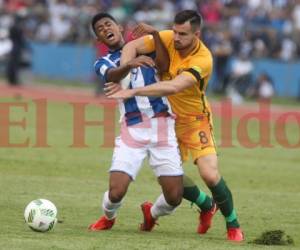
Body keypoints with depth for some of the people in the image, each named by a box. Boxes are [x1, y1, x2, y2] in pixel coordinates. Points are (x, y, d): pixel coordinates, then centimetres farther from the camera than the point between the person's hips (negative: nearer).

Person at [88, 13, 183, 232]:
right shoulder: (103, 63, 11)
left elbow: (163, 65, -6)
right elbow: (112, 76, -14)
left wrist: (155, 34, -20)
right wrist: (130, 64, -36)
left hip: (162, 125, 1)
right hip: (133, 130, -1)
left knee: (174, 197, -6)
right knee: (116, 191, -15)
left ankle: (152, 213, 29)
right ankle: (108, 217, 21)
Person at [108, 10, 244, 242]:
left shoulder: (203, 59, -29)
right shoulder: (168, 39, -15)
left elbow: (173, 87, -41)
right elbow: (131, 47, -10)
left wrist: (133, 92, -45)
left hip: (194, 120, -5)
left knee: (210, 174, -18)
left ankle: (233, 225, 3)